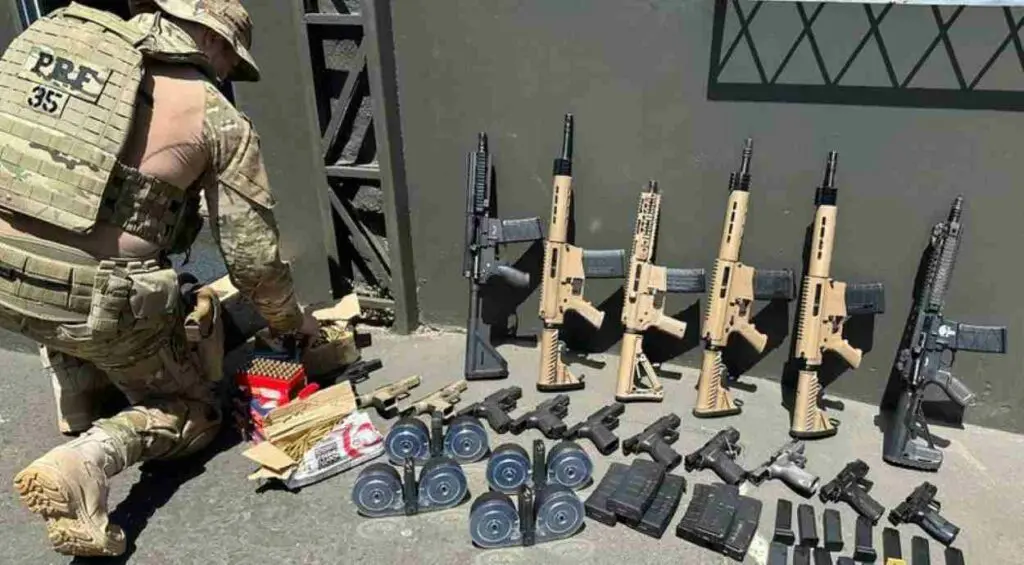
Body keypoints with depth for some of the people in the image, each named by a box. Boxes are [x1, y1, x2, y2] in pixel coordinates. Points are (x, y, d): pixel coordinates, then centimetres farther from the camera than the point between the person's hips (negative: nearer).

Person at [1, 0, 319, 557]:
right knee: (194, 410, 18)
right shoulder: (217, 119, -4)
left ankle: (80, 411, 36)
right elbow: (252, 256, -2)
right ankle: (87, 461, -8)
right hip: (102, 303, -5)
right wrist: (292, 320, 17)